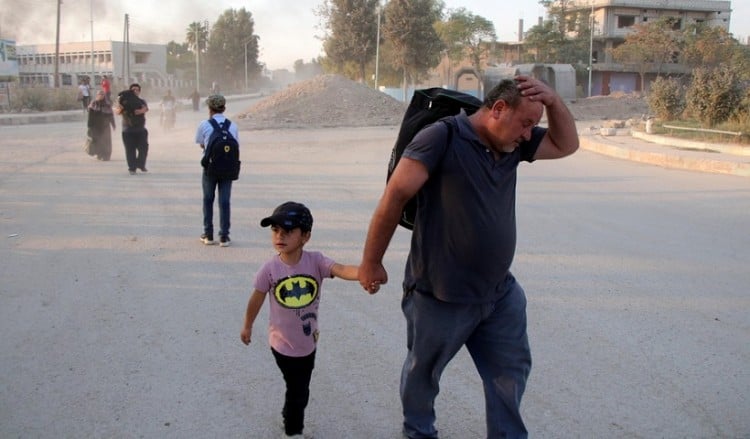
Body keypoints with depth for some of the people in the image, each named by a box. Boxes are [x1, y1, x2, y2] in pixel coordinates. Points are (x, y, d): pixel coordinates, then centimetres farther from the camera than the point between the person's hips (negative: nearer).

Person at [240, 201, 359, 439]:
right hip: (283, 343, -3)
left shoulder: (316, 261, -18)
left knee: (299, 388, 23)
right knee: (298, 390, 6)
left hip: (308, 341, 3)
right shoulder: (269, 269, -19)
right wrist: (247, 326, 11)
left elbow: (342, 270, -35)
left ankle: (290, 415, 51)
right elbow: (256, 299, -3)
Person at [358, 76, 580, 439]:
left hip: (500, 293, 6)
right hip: (440, 296, -6)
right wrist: (371, 263, -15)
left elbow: (566, 145, 13)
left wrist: (552, 100, -5)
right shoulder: (442, 137, -18)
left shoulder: (512, 144, 4)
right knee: (423, 371, 17)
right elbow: (394, 197, -20)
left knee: (512, 369, 13)